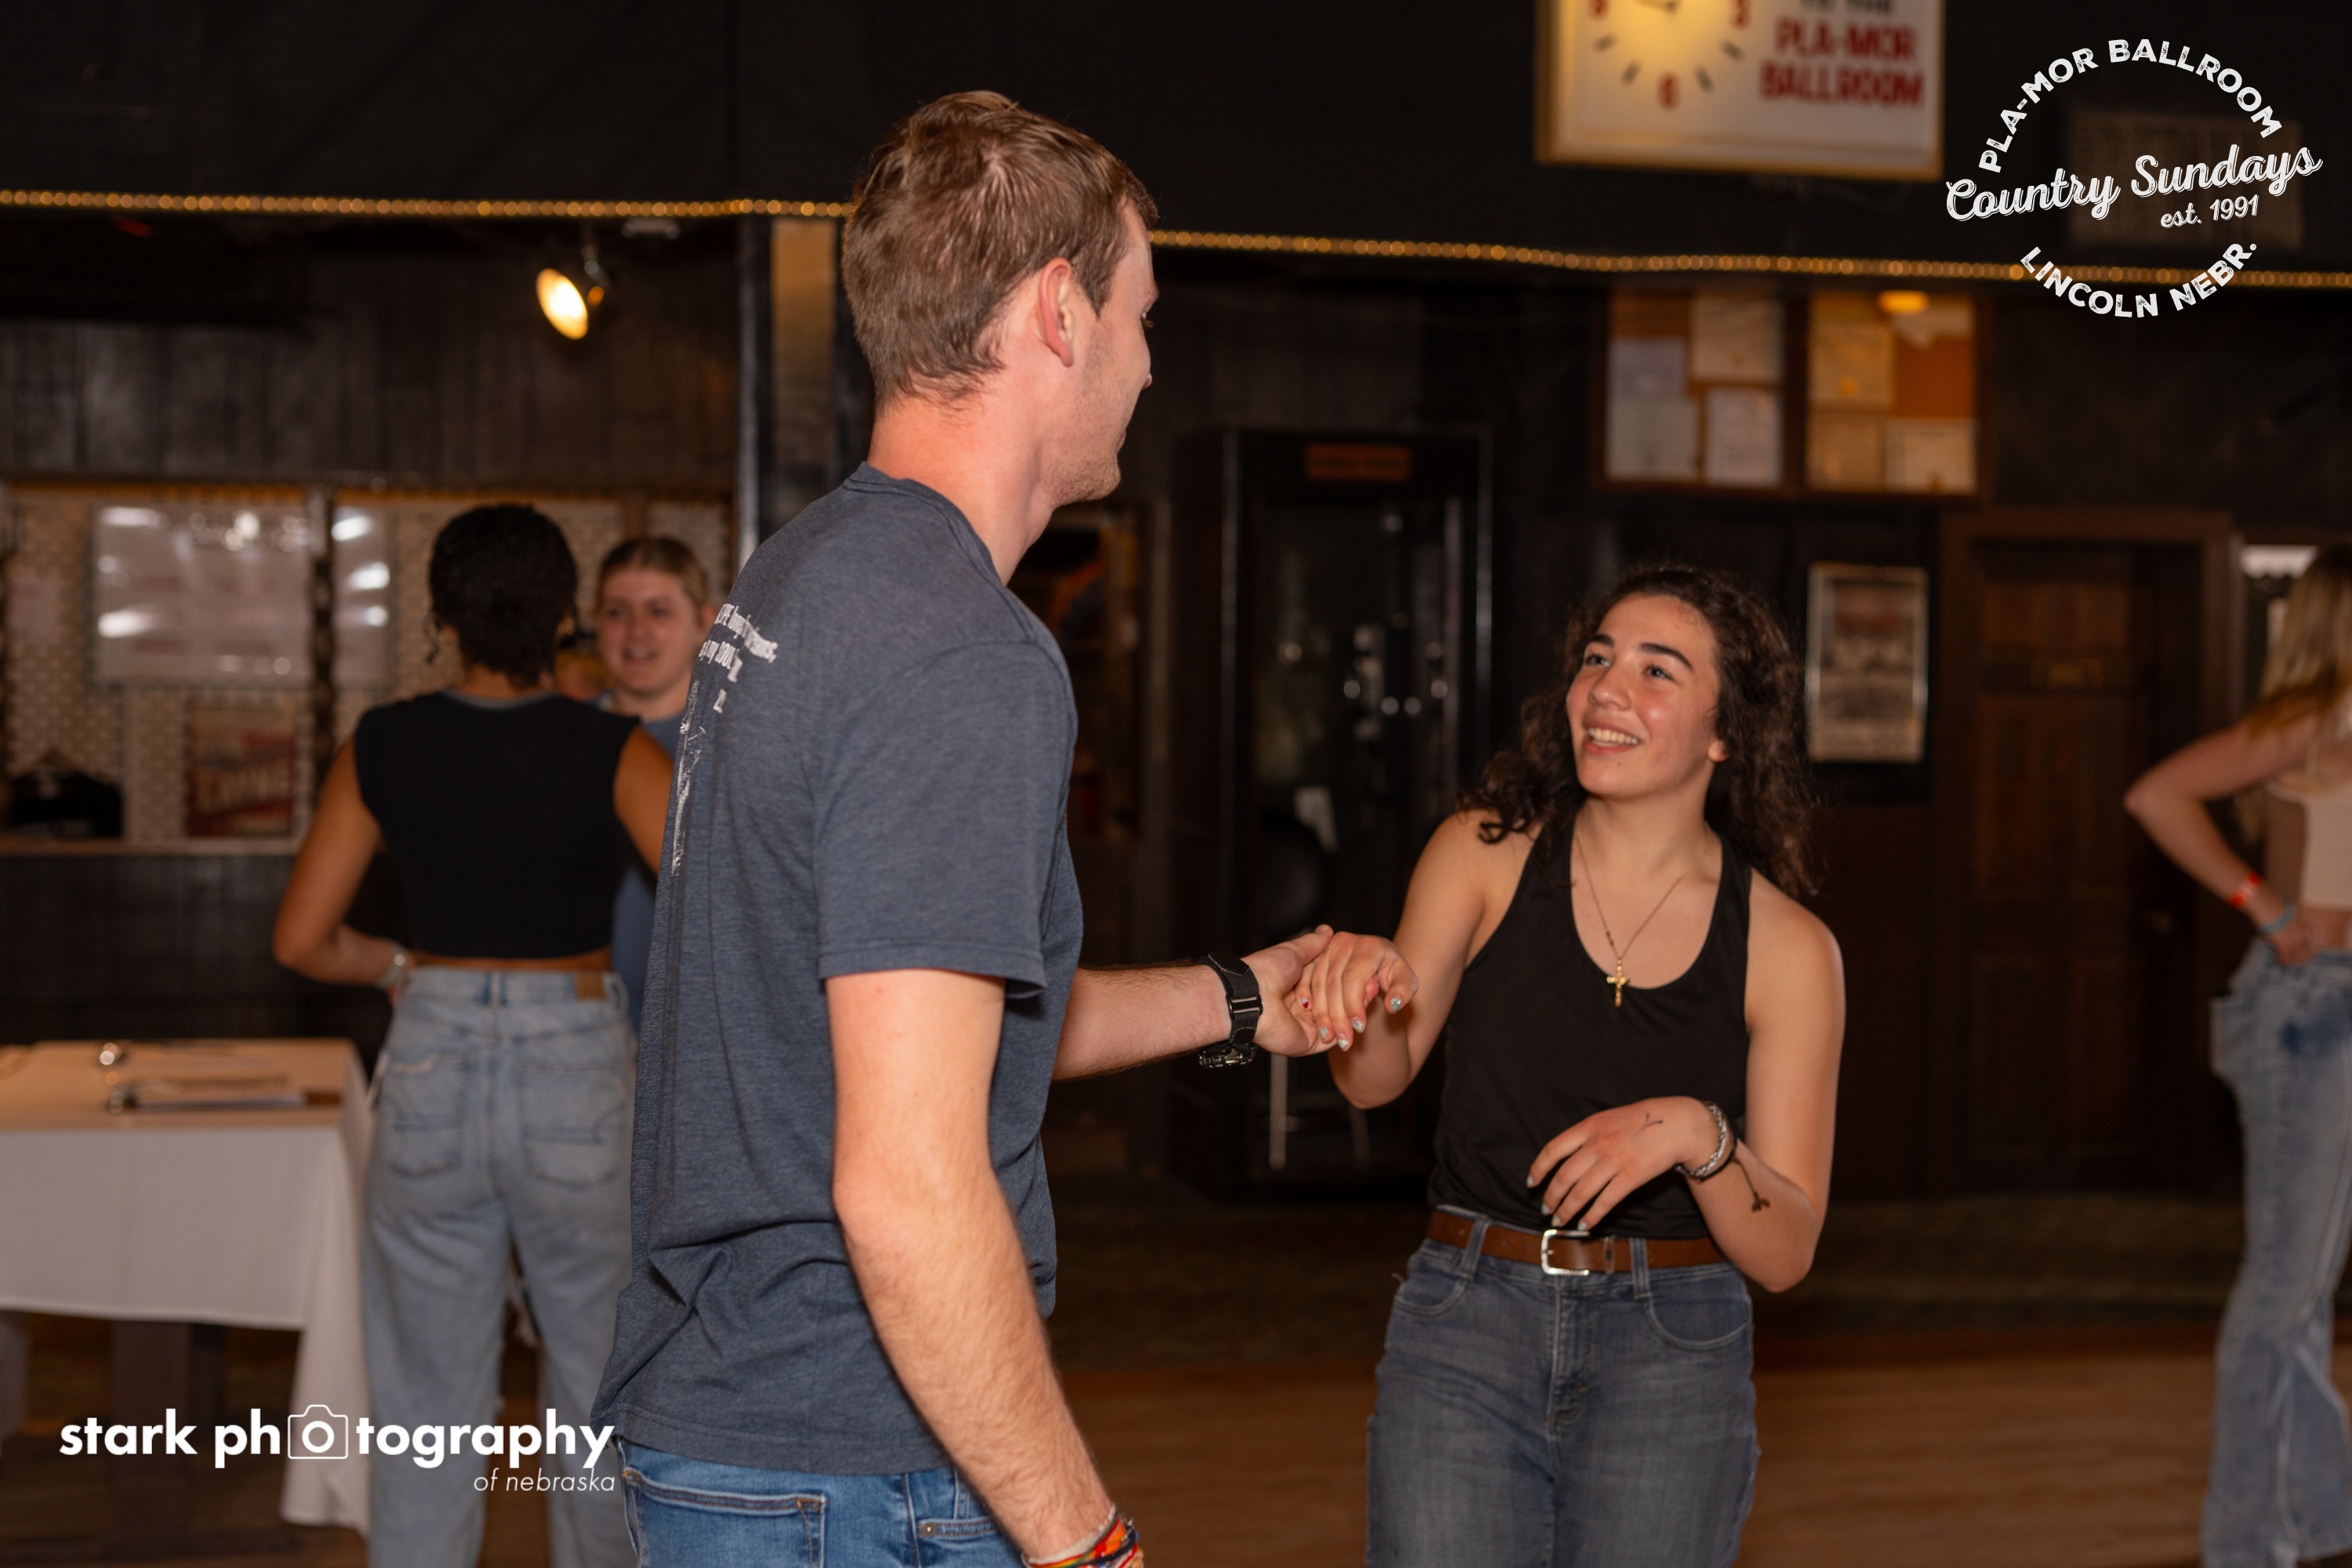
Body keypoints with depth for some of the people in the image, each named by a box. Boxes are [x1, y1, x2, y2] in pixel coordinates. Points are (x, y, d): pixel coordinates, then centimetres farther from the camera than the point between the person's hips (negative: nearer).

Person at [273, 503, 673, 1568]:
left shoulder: (385, 745, -3)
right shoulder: (609, 750, -10)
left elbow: (301, 939, 0)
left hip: (430, 1075, 2)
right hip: (577, 1079, -1)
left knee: (426, 1409, 11)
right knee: (597, 1388, 18)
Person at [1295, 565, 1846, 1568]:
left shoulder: (1787, 949, -4)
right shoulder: (1485, 855, -1)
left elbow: (1784, 1254, -4)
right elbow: (1377, 1077, -12)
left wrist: (1699, 1136, -23)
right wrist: (1364, 986, -33)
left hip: (1673, 1349, 0)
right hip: (1465, 1332, 0)